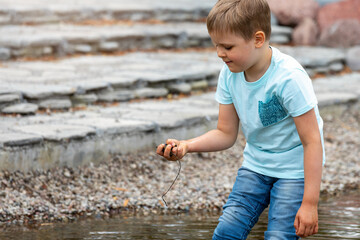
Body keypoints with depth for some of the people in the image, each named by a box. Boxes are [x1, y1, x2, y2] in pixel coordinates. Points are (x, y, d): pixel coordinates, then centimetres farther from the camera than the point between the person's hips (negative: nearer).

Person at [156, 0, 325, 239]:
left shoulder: (289, 78, -27)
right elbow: (226, 134, 1)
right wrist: (186, 146, -18)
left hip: (294, 170, -5)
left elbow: (312, 141, -23)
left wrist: (309, 203, -22)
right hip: (256, 164, 6)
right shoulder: (230, 75, -7)